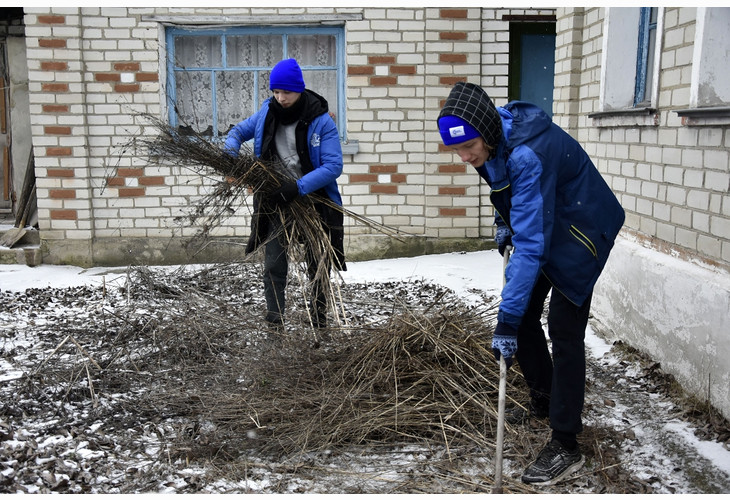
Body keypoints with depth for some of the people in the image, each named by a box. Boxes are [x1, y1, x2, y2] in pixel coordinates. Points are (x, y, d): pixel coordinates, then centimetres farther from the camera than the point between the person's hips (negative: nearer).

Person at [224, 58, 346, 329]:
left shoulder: (321, 120, -15)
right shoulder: (267, 113, -3)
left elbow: (333, 166, -21)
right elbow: (238, 132, 13)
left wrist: (298, 187, -32)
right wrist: (231, 159, -9)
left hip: (313, 200, -2)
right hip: (276, 200, 3)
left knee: (318, 266, 8)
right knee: (274, 266, 0)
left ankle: (319, 322, 24)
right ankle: (274, 324, 11)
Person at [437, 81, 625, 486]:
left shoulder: (527, 154, -38)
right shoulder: (493, 139, -12)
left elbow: (531, 244, -40)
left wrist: (507, 320, -40)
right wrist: (503, 220, 5)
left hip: (579, 233, -9)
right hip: (539, 223, 9)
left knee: (564, 329, -10)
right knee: (524, 313, 10)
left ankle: (565, 447, -2)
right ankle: (543, 401, 30)